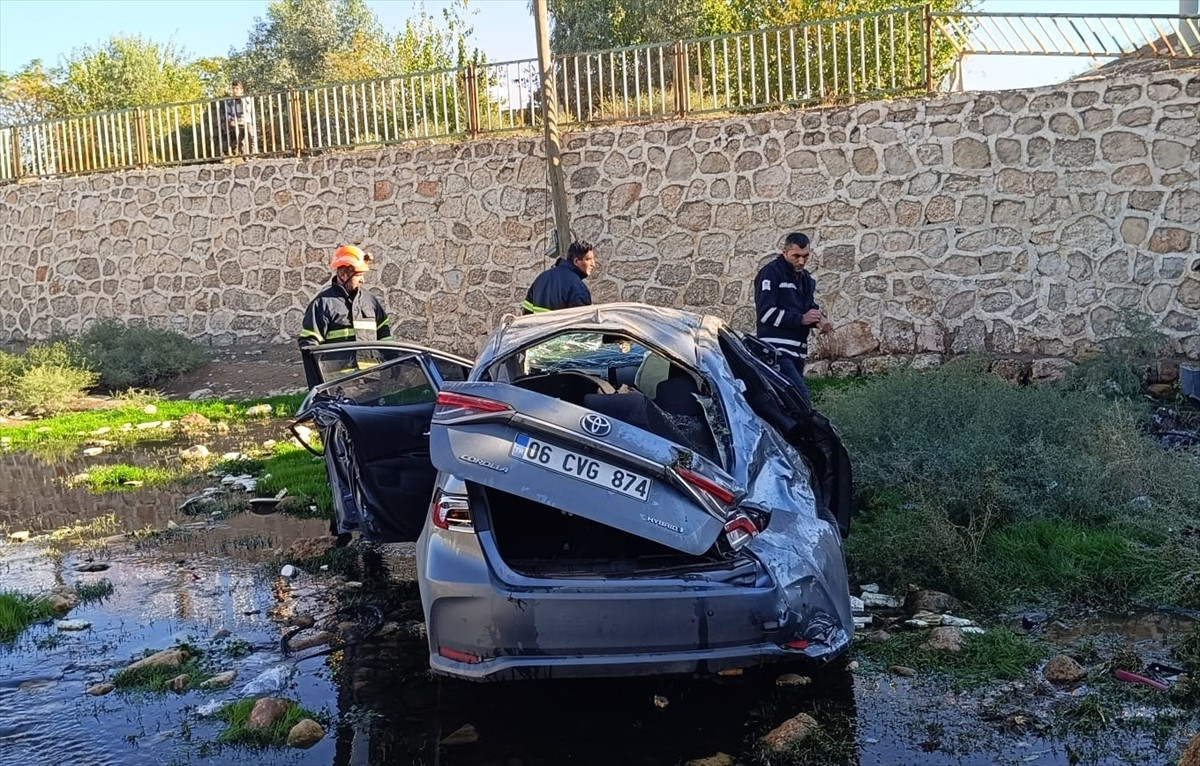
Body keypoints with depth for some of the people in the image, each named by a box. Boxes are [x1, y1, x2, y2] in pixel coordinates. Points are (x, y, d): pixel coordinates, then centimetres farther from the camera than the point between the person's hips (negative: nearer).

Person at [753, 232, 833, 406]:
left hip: (798, 352, 8)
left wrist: (820, 320, -2)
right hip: (776, 351, -8)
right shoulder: (771, 273, -5)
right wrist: (801, 319, -17)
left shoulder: (806, 279, 20)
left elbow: (811, 308, 23)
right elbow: (765, 313, -13)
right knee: (802, 399, -21)